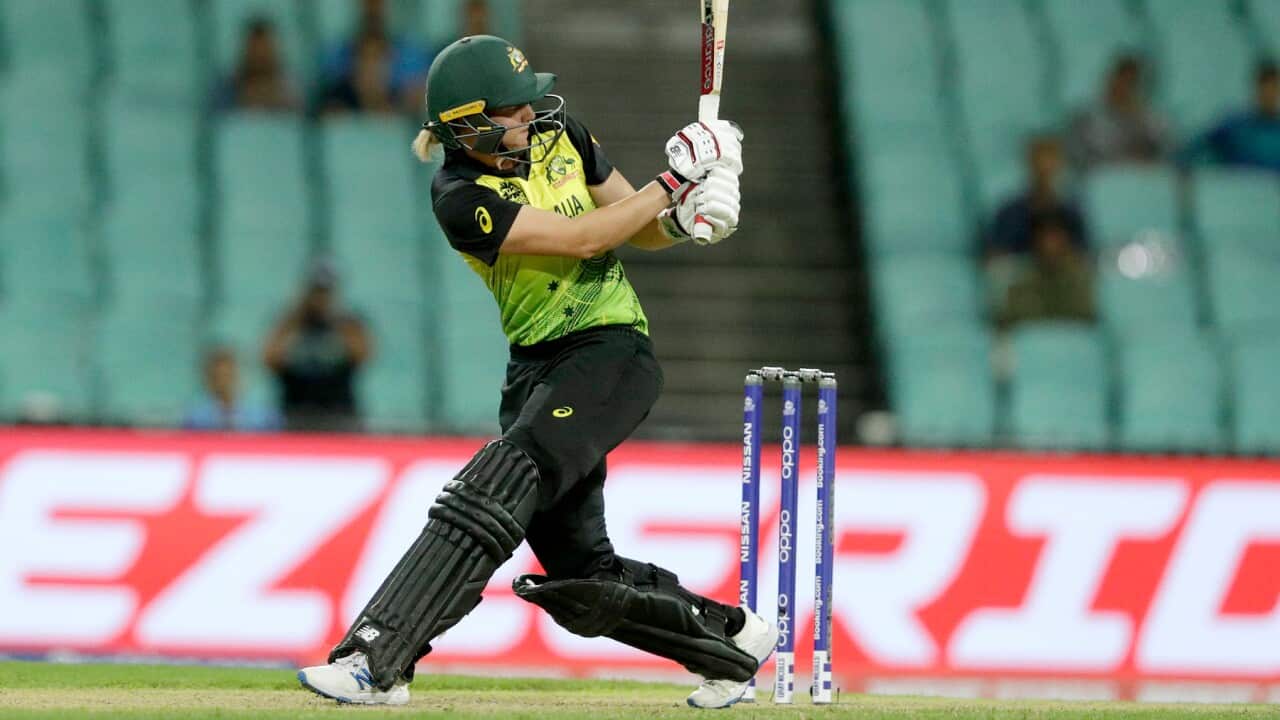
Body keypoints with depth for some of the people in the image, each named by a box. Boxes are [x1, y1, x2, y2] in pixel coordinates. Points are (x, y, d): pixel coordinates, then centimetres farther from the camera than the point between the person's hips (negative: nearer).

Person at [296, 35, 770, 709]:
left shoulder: (558, 132, 2)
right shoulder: (460, 196, -11)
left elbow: (641, 230, 11)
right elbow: (584, 238, -17)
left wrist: (682, 216, -11)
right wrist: (675, 182, -16)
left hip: (612, 351, -1)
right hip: (537, 368, 1)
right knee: (580, 579, 1)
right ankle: (729, 636, 24)